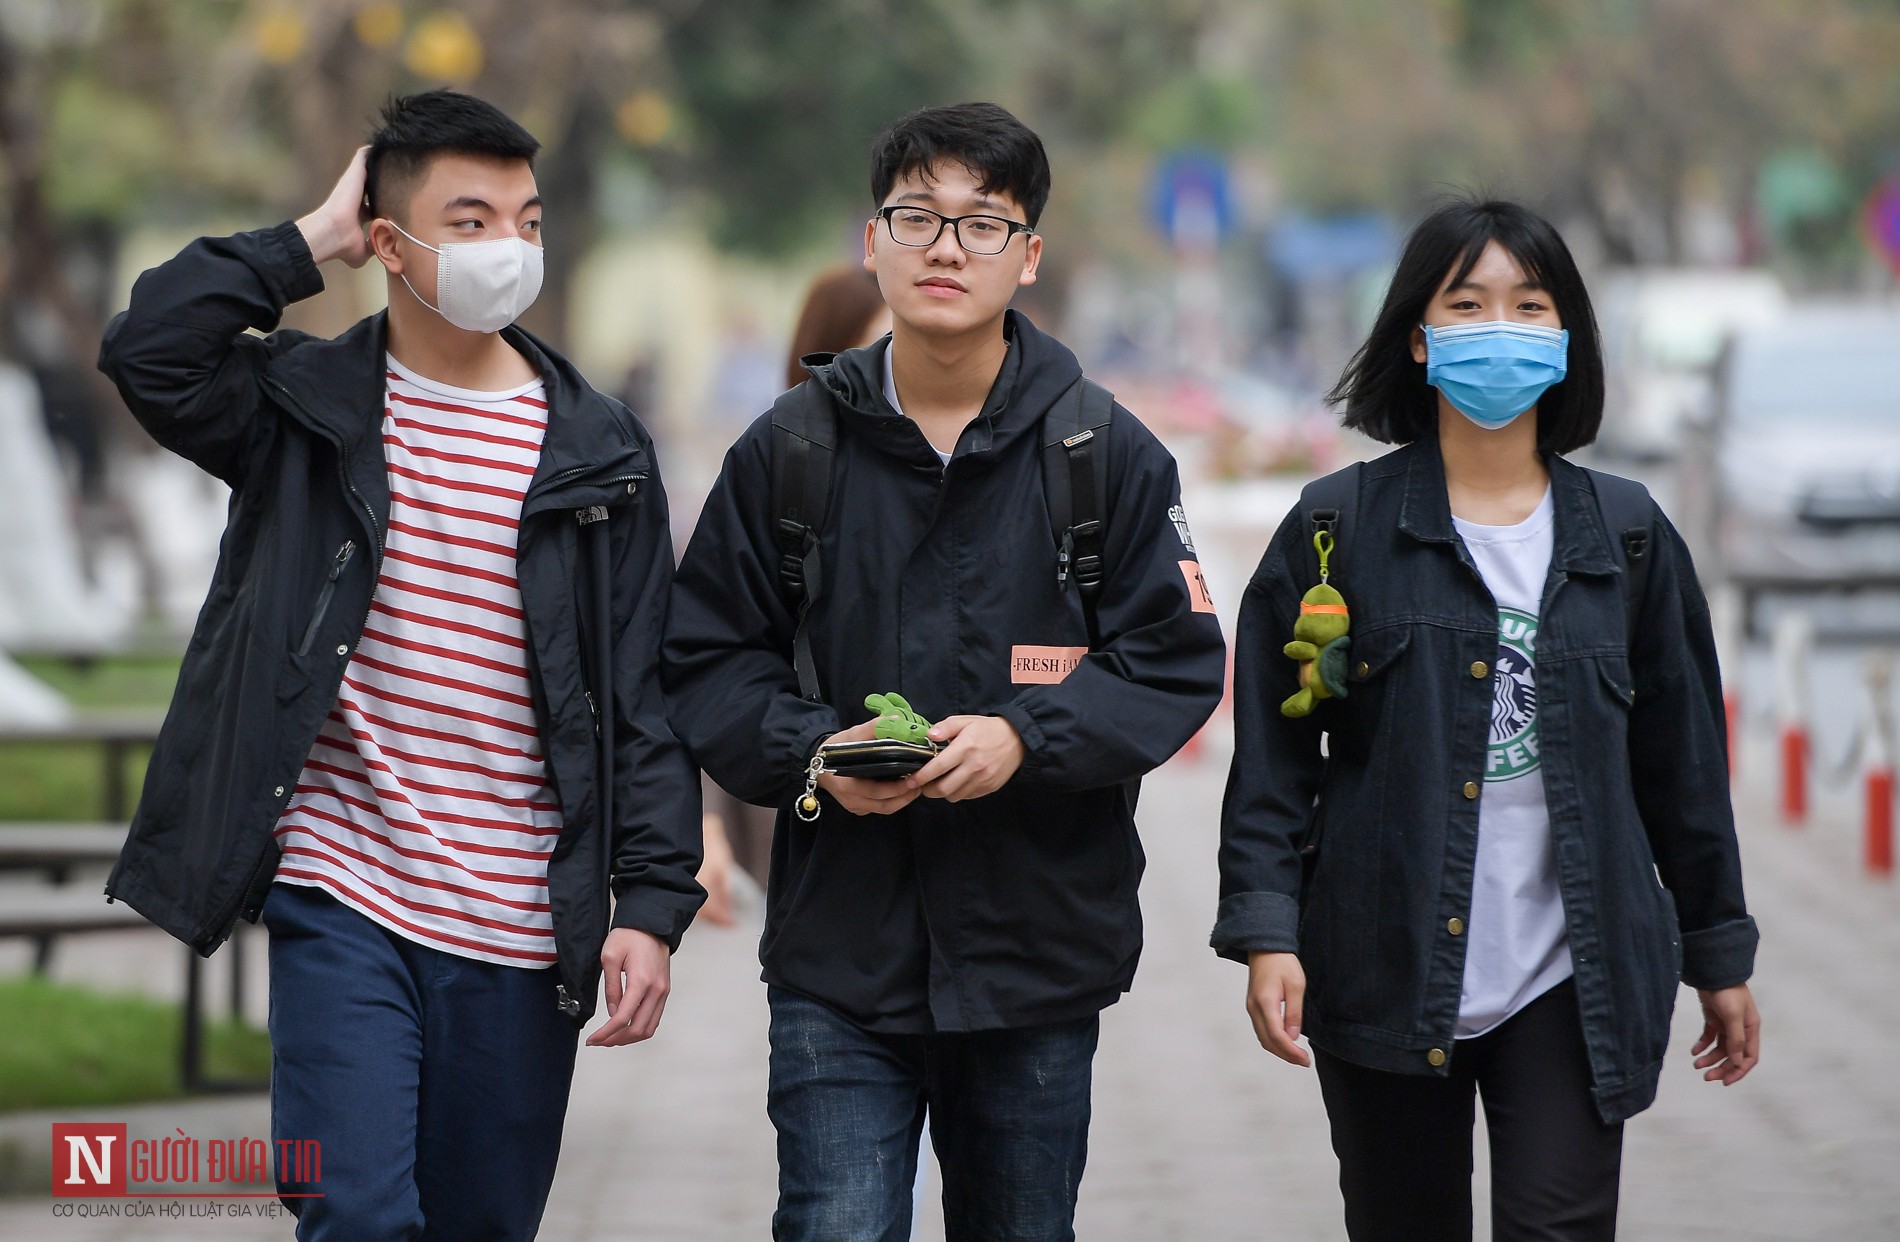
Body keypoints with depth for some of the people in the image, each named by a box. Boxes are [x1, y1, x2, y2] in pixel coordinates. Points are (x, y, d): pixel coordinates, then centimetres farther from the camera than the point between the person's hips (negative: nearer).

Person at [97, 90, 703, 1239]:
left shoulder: (599, 453, 5)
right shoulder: (309, 405, 4)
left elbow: (644, 699, 4)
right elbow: (148, 348, -16)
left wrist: (652, 900, -4)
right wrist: (312, 241, -7)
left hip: (519, 931, 2)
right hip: (342, 902, -2)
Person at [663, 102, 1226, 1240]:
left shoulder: (1110, 454, 1)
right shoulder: (789, 451, 3)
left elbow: (1178, 667, -2)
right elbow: (707, 666, 6)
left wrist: (1026, 737, -18)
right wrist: (810, 751, -14)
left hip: (1037, 964, 1)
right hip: (838, 962, -1)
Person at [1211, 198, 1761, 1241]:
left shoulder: (1626, 537, 9)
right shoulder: (1339, 527, 3)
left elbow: (1682, 762, 14)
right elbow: (1272, 758, 1)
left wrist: (1720, 954, 15)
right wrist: (1266, 931, -10)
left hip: (1570, 984, 1)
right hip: (1385, 979, -1)